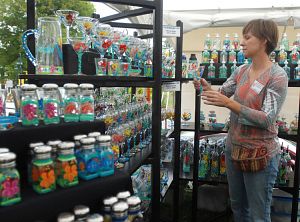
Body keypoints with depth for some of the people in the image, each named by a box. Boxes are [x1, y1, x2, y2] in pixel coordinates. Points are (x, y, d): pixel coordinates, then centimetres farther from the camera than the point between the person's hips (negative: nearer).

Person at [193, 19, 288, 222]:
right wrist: (208, 90, -16)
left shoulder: (278, 76, -15)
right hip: (234, 147, 6)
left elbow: (267, 120, -22)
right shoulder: (241, 70, 4)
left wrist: (230, 103, -31)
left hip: (261, 154, -6)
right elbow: (222, 95, 6)